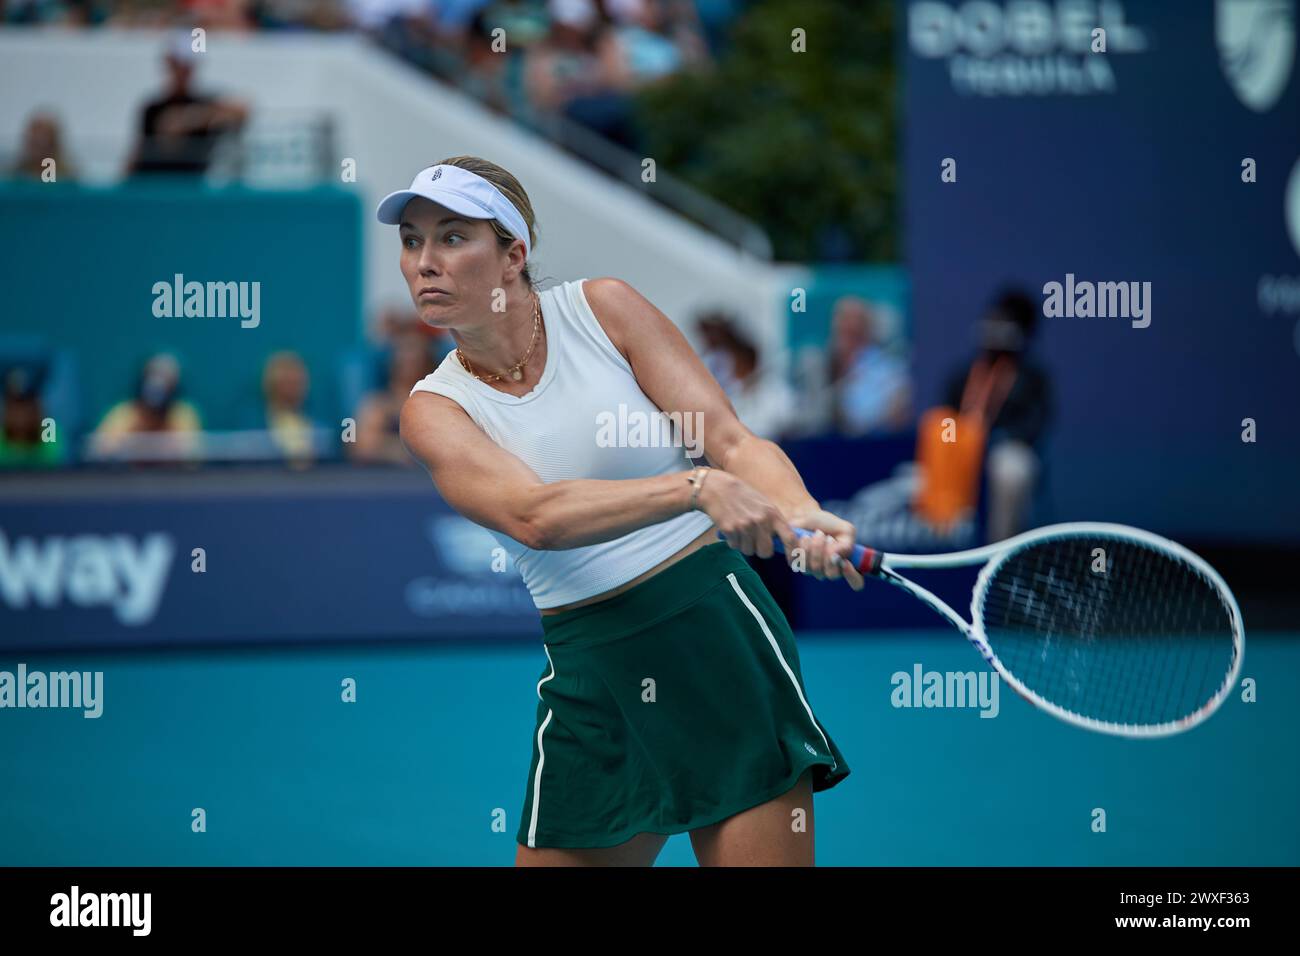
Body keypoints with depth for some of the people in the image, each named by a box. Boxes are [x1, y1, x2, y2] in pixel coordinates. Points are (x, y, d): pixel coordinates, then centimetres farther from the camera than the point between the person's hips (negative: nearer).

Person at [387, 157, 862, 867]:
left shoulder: (602, 307, 0)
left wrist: (801, 515, -27)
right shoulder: (433, 410, 0)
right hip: (588, 672, 2)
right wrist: (694, 488, -34)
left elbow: (732, 440, -5)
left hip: (720, 633, -2)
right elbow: (533, 515, -20)